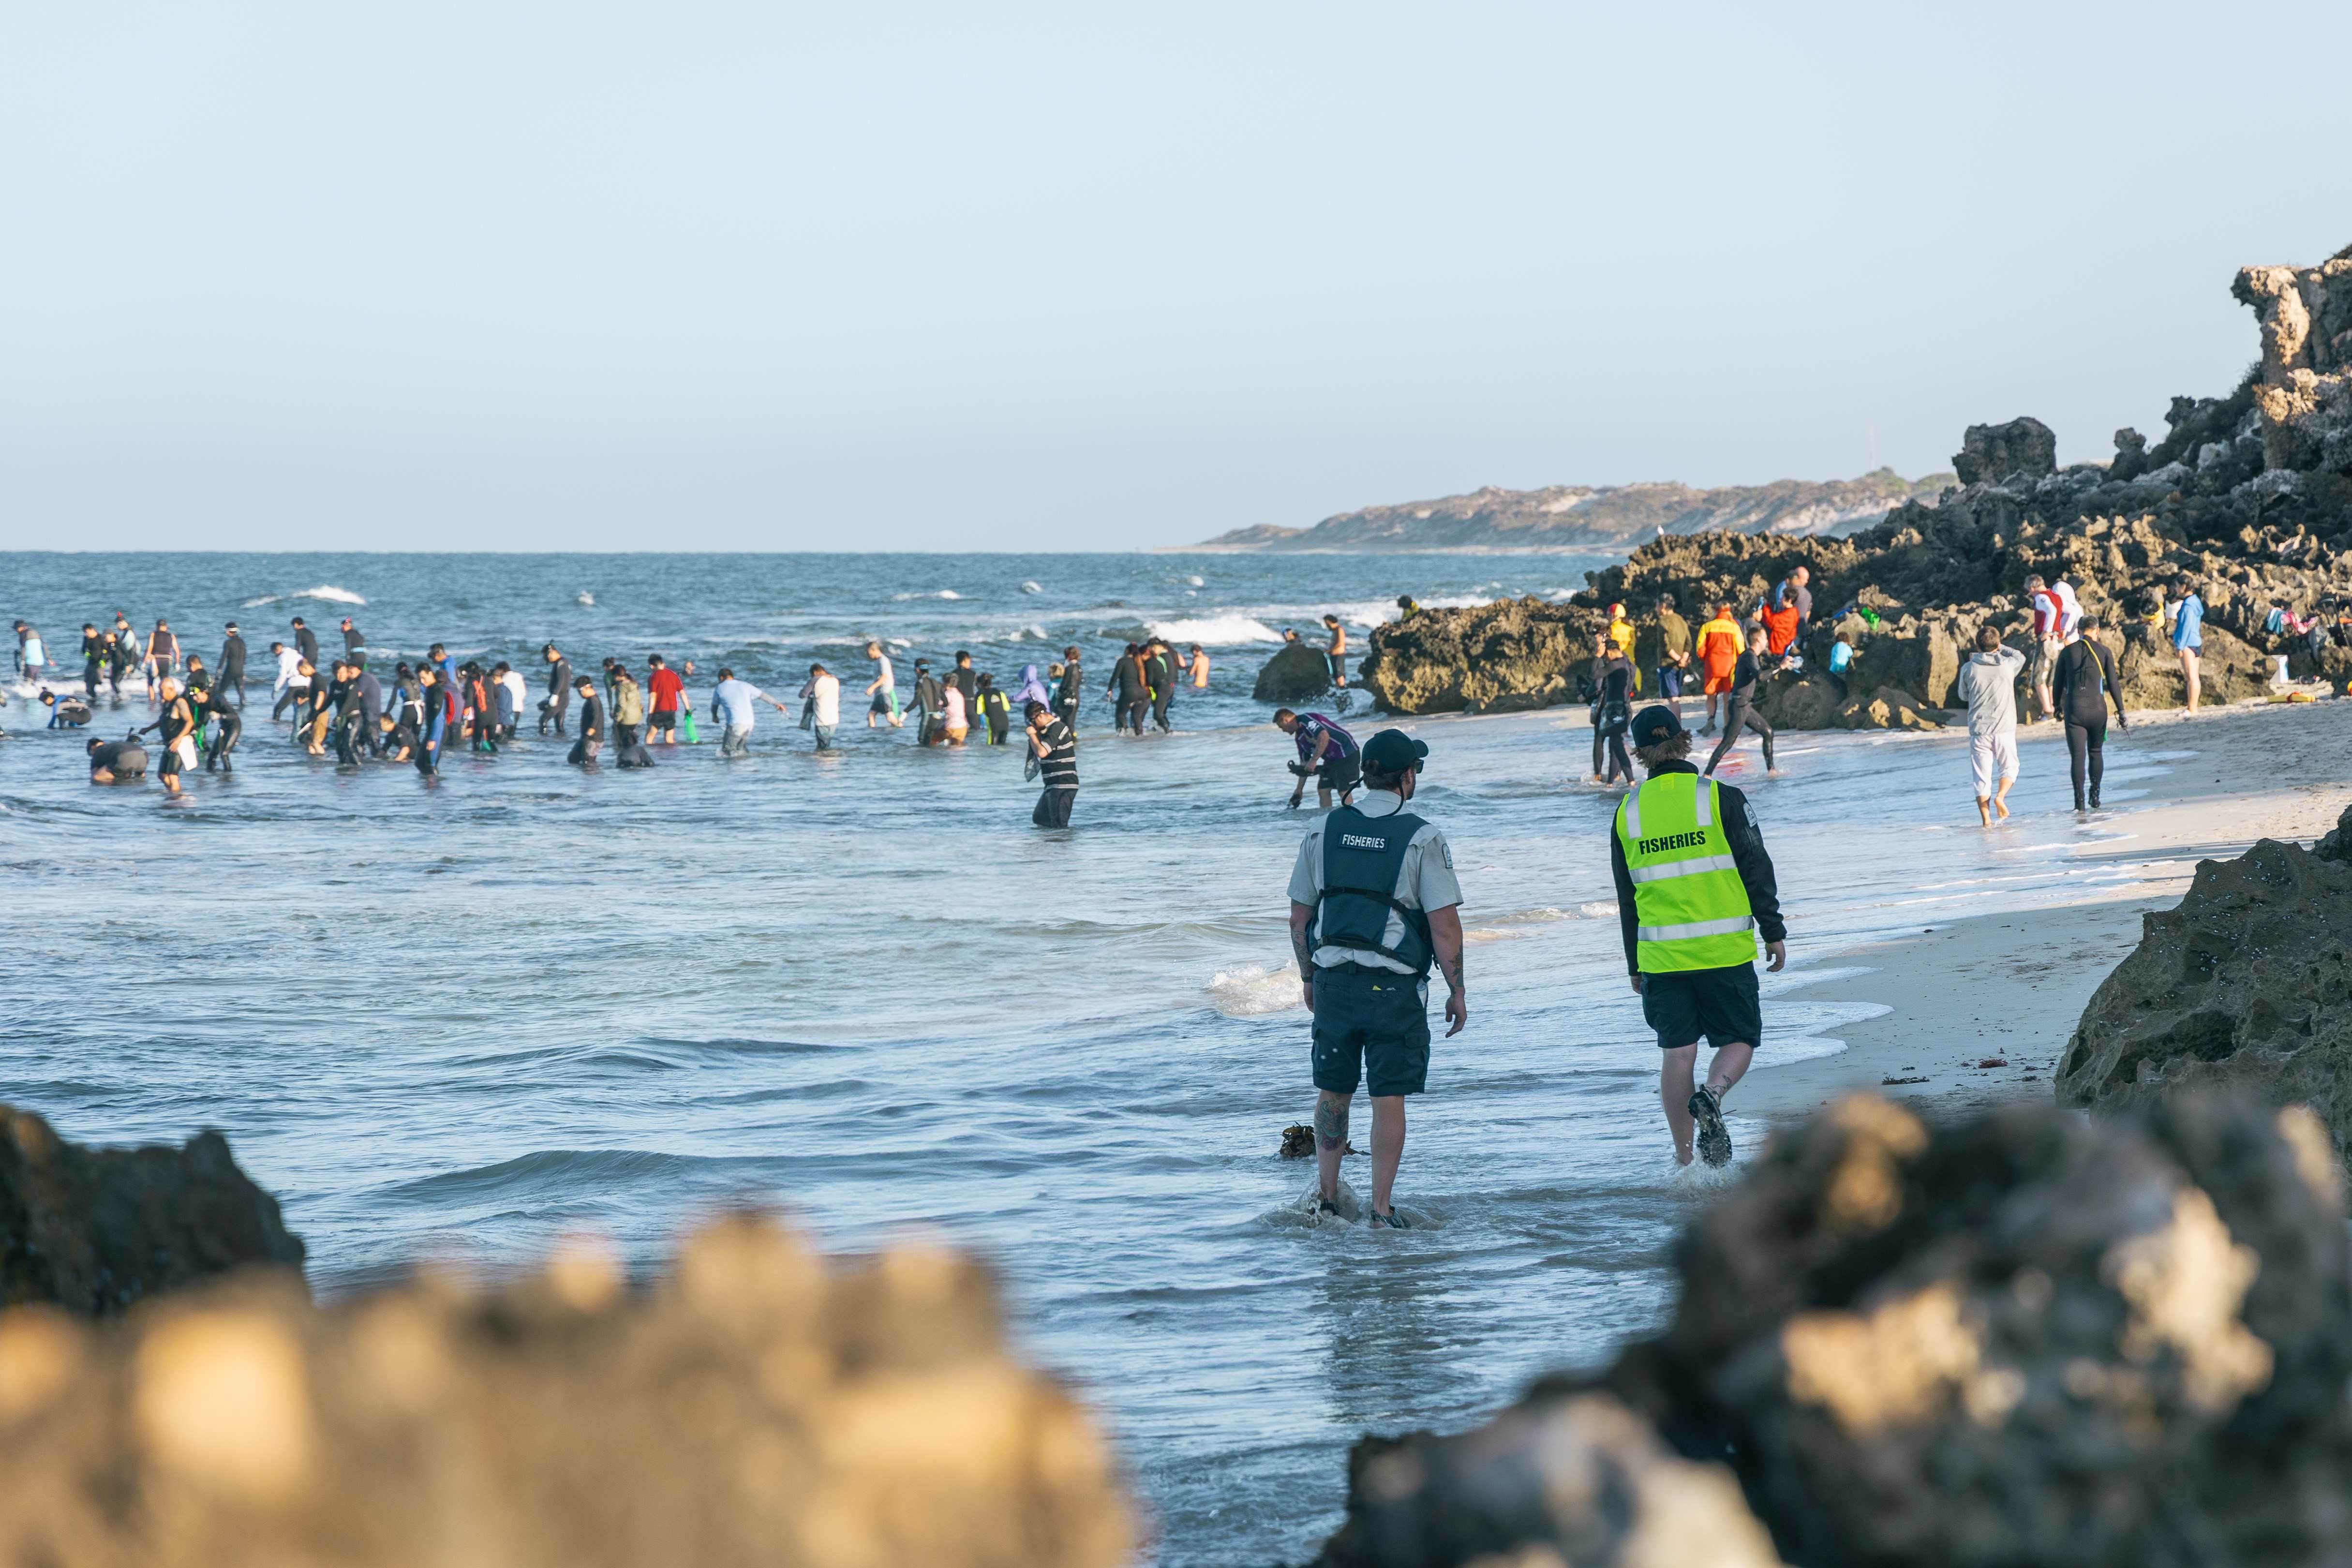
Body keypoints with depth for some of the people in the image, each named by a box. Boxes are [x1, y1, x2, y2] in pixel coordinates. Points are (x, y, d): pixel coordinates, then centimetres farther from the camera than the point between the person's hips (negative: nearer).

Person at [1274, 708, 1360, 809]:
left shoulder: (1306, 720, -16)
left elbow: (1324, 736, -33)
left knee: (1344, 791, -12)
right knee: (1323, 790, 8)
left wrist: (1314, 761, -30)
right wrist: (1299, 790, 21)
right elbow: (1304, 764, 20)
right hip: (1331, 760, 10)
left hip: (1347, 755, -10)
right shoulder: (1299, 737, 14)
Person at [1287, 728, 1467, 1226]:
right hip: (1395, 987, -4)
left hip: (1334, 981, 4)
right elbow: (1445, 926, -11)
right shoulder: (1422, 838, -8)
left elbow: (1299, 917, 8)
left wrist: (1309, 978, 21)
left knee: (1333, 1091, 17)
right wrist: (1457, 992, -1)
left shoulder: (1324, 831, 4)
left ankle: (1326, 1196, 24)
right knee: (1388, 1097, 3)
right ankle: (1382, 1211, 5)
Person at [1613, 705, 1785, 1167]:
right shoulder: (1720, 797, -5)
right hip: (1724, 950, -2)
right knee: (1739, 1040, 10)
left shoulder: (1627, 812, 4)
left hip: (1660, 955, 2)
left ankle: (1684, 1159, 10)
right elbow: (1756, 869, -3)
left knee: (1676, 1051, 9)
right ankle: (1711, 1096, -21)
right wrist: (1773, 932, 6)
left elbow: (1626, 898, 10)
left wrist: (1635, 965, 18)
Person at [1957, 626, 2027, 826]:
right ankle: (2001, 796, -9)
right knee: (2009, 767, 18)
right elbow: (2021, 657, 21)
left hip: (1979, 731, 0)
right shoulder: (2008, 665, -4)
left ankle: (1986, 819, -2)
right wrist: (2000, 649, 27)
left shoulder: (1969, 669, -4)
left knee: (1982, 776, 4)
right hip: (2004, 729, 0)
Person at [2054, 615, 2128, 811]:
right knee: (2096, 752, 18)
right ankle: (2095, 796, 11)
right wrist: (2121, 711, 1)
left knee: (2077, 757, 0)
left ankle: (2080, 801, -10)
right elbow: (2113, 684, -2)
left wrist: (2057, 707, 23)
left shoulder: (2067, 651, 4)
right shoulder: (2104, 651, 1)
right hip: (2097, 709, 0)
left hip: (2074, 709, 0)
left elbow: (2057, 683, 9)